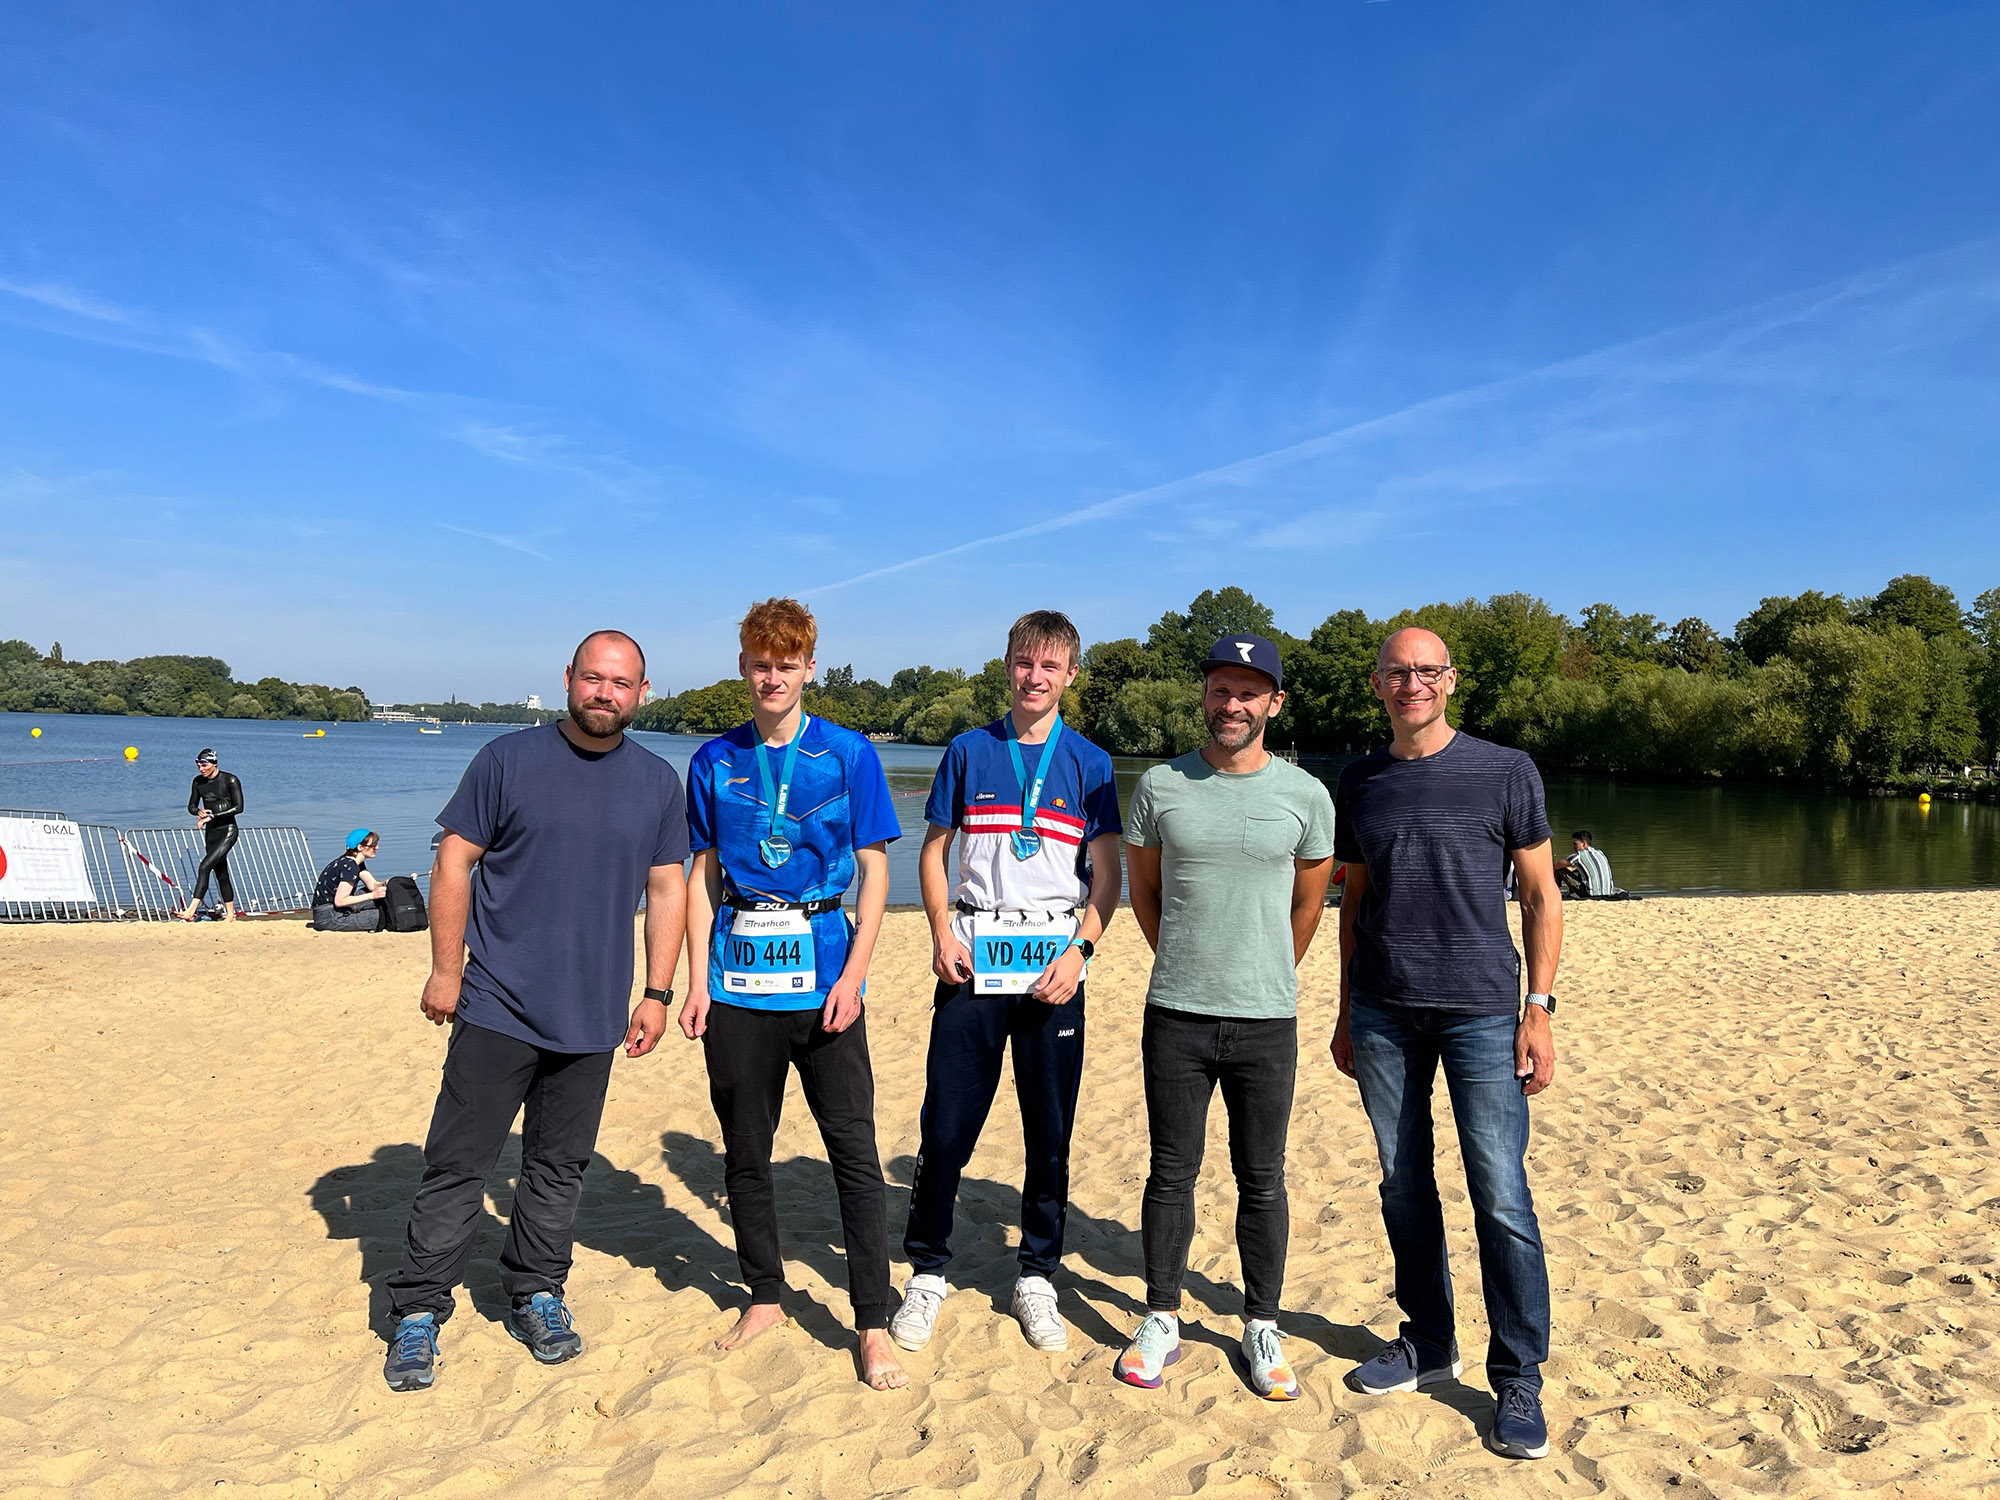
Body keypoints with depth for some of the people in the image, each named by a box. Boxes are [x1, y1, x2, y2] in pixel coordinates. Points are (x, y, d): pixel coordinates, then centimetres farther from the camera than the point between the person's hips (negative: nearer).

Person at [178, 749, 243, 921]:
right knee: (221, 874, 10)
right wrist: (199, 812, -10)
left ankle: (192, 910, -23)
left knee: (205, 866, -19)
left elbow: (238, 807, -16)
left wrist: (212, 816, -21)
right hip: (211, 832, 6)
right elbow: (191, 806, 14)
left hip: (228, 831, -6)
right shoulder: (198, 781, 6)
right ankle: (230, 914, 18)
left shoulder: (230, 780, -11)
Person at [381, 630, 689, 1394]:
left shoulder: (659, 782, 5)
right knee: (457, 1164, 2)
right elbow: (454, 861, -1)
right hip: (497, 1008, -2)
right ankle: (418, 1312, 17)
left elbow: (666, 889, 7)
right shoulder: (508, 759, -3)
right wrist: (446, 968, -6)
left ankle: (536, 1296, 30)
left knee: (559, 1167, 14)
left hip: (592, 1017, 3)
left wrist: (656, 993, 3)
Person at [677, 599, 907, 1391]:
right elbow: (702, 876, 10)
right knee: (744, 1149, 12)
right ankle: (765, 1296, 31)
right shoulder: (715, 761, 6)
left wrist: (852, 975, -10)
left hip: (823, 974, -2)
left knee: (855, 1150, -2)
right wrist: (697, 981, 2)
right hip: (738, 978, 3)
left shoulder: (849, 755, -1)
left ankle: (873, 1325, 10)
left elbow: (874, 870, 0)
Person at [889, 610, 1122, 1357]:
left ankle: (1037, 1279, 23)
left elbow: (1107, 872, 3)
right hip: (973, 958, 0)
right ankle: (928, 1273, 19)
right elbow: (933, 851, 9)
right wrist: (942, 932, -5)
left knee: (1050, 1131, 7)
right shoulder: (969, 751, 6)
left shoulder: (1088, 762, 5)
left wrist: (1080, 949, -11)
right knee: (946, 1123, 1)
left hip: (1051, 964, 0)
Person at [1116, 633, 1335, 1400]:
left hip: (1267, 1020, 0)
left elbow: (1307, 906, 11)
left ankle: (1261, 1326, 28)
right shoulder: (1160, 786, -1)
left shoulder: (1306, 796, -1)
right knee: (1172, 1172, 11)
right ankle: (1161, 1320, 26)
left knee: (1262, 1180, 11)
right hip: (1175, 1017, 0)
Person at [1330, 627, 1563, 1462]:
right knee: (1404, 1185, 10)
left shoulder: (1504, 773, 0)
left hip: (1480, 1010, -3)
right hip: (1383, 1015, 3)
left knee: (1501, 1198, -2)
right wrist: (1346, 1012, 13)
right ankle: (1428, 1343, 27)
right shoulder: (1360, 784, 9)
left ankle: (1518, 1380, 12)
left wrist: (1539, 1008, -6)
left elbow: (1540, 896, 1)